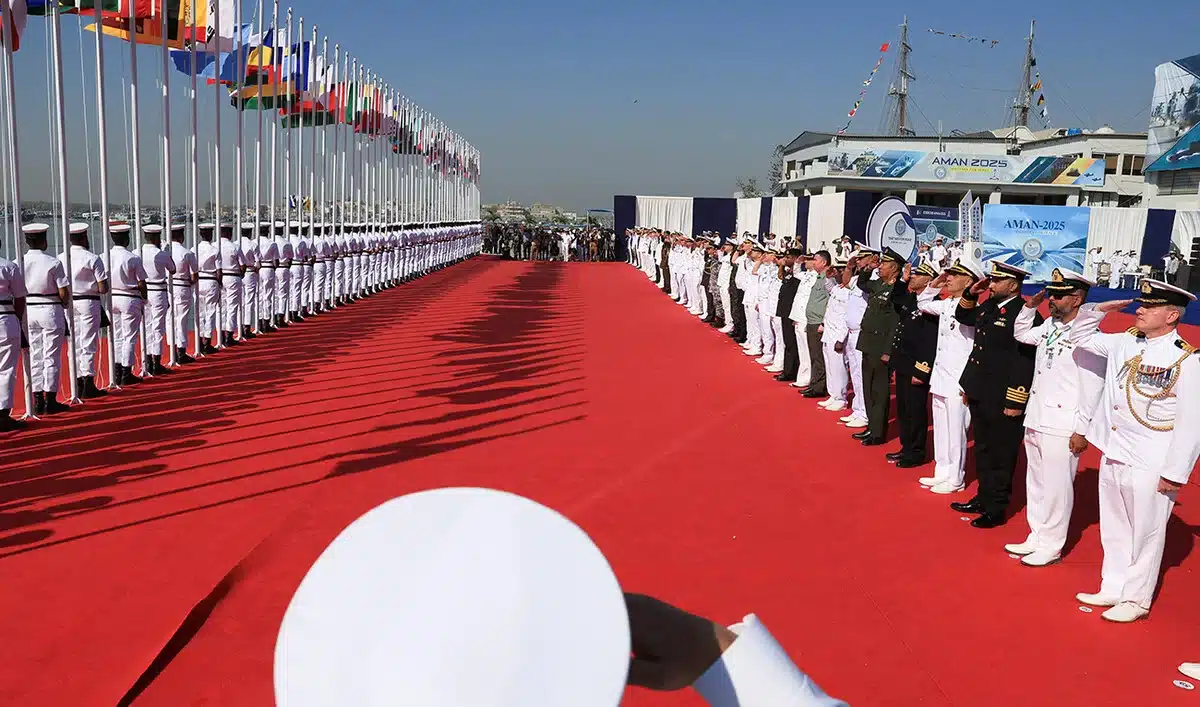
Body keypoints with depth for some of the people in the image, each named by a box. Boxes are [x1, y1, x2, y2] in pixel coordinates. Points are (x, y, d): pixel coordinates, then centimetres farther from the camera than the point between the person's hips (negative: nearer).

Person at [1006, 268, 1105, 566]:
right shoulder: (1049, 326, 7)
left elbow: (1093, 388, -16)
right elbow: (1020, 334, 28)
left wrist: (1082, 431, -15)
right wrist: (1030, 306, 11)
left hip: (1062, 428, -8)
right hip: (1035, 421, 8)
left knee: (1056, 488, 3)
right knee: (1036, 484, 17)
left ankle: (1051, 546, 16)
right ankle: (1037, 538, 29)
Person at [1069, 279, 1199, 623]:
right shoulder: (1125, 343, 5)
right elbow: (1082, 337, 21)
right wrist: (1098, 310, 4)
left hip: (1150, 466, -7)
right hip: (1112, 457, 7)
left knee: (1145, 534, 6)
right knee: (1114, 530, 17)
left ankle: (1136, 600, 19)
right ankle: (1113, 590, 30)